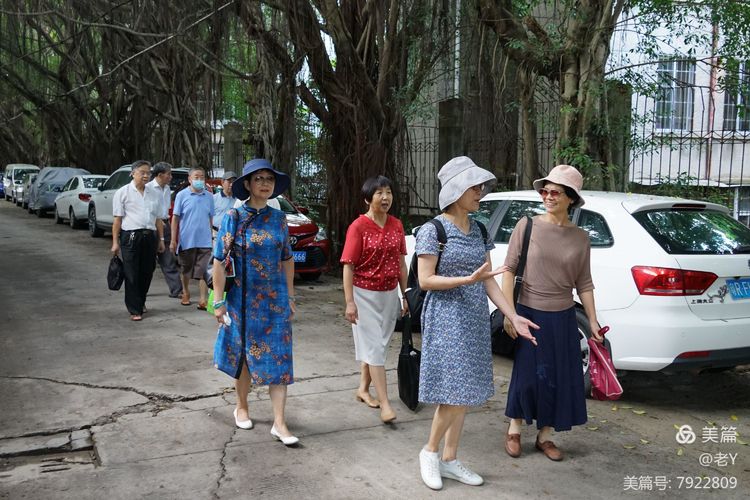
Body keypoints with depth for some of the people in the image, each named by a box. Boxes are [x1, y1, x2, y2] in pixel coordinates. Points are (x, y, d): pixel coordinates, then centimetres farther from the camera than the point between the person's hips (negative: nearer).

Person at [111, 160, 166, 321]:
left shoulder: (155, 194, 13)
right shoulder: (123, 193, 1)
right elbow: (117, 219, -2)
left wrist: (161, 239, 13)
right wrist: (115, 242, -6)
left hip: (150, 236, 4)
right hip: (131, 236, -4)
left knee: (147, 273, 11)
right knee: (132, 274, -2)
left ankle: (140, 301, 33)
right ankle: (135, 310, 5)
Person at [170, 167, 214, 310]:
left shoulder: (209, 197, 5)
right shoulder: (182, 195, -2)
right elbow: (175, 218, -2)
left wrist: (211, 236, 13)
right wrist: (173, 240, -5)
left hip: (204, 241, 1)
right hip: (186, 240, -1)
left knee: (203, 271, -4)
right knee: (186, 270, 15)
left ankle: (204, 300, -3)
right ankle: (185, 293, 34)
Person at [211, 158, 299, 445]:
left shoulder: (278, 218, 3)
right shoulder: (234, 217, -7)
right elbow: (219, 261, -8)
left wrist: (290, 296, 8)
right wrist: (219, 302, -10)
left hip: (276, 300, 2)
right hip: (244, 299, -2)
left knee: (279, 359, -1)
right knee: (244, 356, 12)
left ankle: (279, 424, 3)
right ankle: (241, 408, 34)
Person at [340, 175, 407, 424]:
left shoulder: (396, 225, 4)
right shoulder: (358, 227, -12)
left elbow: (401, 262, 11)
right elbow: (348, 266, -12)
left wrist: (405, 295, 10)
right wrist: (349, 302, -16)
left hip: (389, 294, 6)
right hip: (365, 294, -6)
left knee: (376, 345, 15)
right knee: (375, 347, -5)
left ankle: (363, 389, 31)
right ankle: (385, 403, -4)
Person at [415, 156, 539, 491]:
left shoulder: (479, 231, 9)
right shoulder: (433, 230, -9)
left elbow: (489, 281, 9)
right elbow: (425, 280, -13)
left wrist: (513, 316, 1)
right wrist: (468, 279, -23)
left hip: (476, 318, 7)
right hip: (446, 316, -7)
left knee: (465, 394, 10)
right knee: (455, 393, -9)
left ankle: (449, 460, 21)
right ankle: (430, 451, 13)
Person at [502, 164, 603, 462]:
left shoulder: (580, 238, 2)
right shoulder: (527, 226, -6)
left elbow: (584, 283, 7)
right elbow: (509, 269, -5)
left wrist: (593, 321, 5)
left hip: (563, 318, 3)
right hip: (529, 313, -3)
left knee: (560, 378, 8)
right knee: (526, 373, 4)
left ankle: (545, 436, 26)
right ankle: (514, 430, 26)